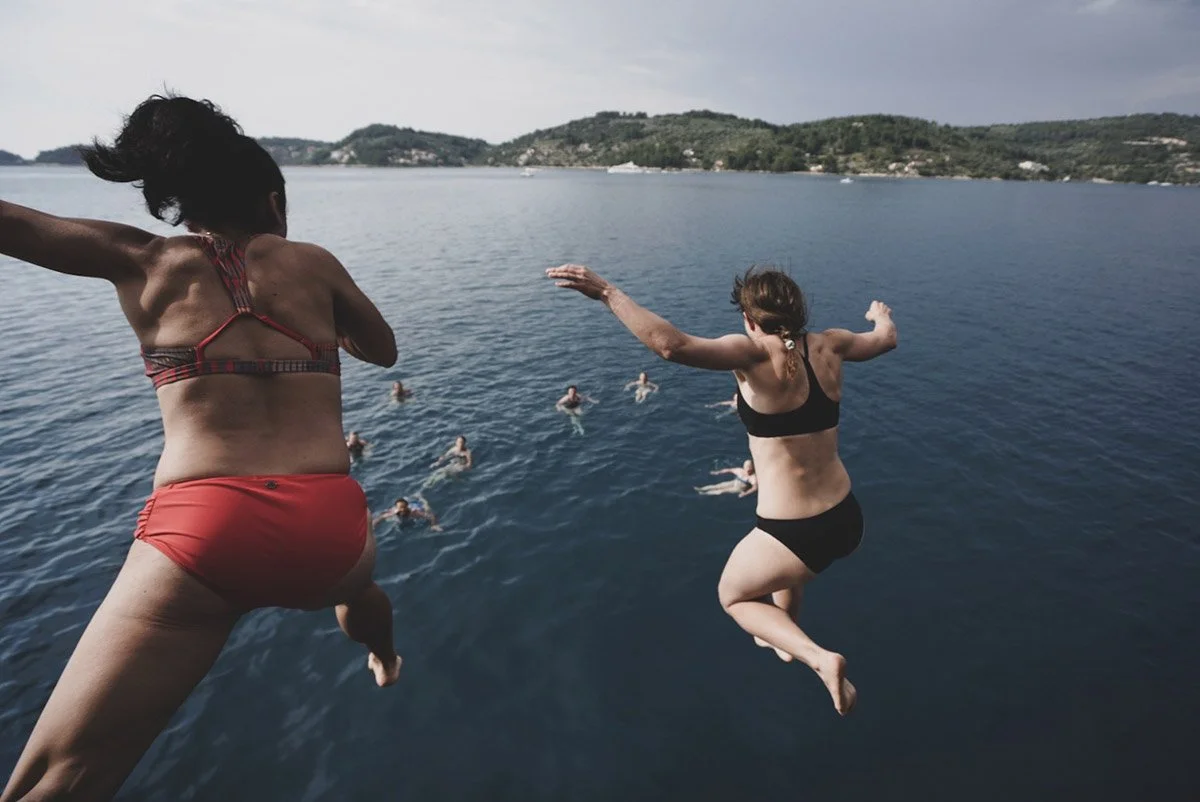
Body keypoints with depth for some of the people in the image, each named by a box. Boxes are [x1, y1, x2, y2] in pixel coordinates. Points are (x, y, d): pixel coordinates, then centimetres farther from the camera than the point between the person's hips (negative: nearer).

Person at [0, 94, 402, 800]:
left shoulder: (140, 259, 10)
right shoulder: (312, 262, 11)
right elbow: (384, 350, 23)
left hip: (198, 531, -2)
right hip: (330, 528, 3)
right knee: (356, 588, 39)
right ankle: (385, 662, 70)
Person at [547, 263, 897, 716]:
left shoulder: (753, 355, -19)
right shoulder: (828, 346, 0)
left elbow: (672, 345, -35)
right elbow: (886, 339, 21)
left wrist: (606, 292, -27)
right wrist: (882, 316, 45)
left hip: (793, 535, -7)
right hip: (847, 519, 7)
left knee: (733, 596, 23)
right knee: (789, 567, 40)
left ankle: (820, 658, 4)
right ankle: (786, 641, 62)